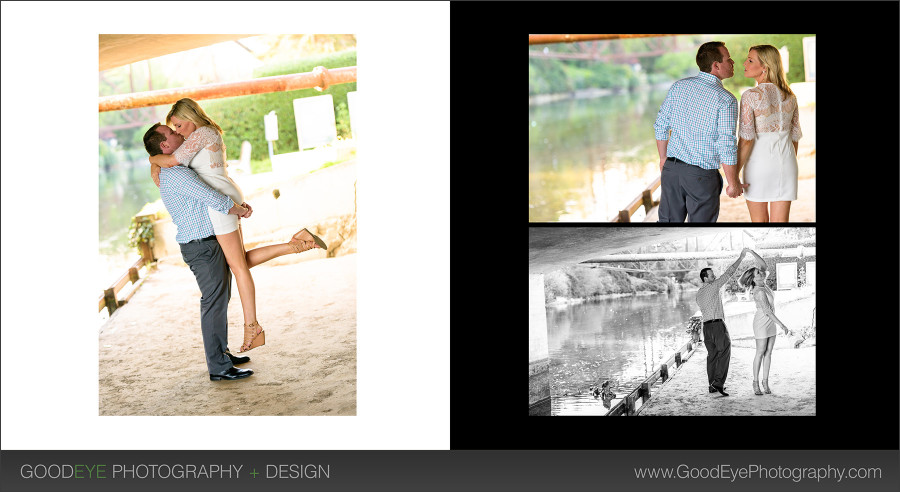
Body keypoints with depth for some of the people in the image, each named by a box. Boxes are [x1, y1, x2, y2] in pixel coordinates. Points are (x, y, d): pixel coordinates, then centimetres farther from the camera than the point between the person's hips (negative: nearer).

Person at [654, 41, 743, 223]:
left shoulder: (679, 86, 2)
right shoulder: (726, 100, -14)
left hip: (672, 168, 5)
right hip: (702, 175, -5)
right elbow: (727, 146, -16)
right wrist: (733, 183, -6)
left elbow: (661, 126, 8)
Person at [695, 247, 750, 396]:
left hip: (706, 325, 8)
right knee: (724, 353, -6)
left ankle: (712, 385, 11)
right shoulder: (713, 287, -7)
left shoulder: (699, 293, 15)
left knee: (712, 355, 11)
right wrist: (741, 257, -5)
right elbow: (729, 273, -8)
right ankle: (718, 382, -15)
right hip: (717, 324, -8)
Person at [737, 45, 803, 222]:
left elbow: (746, 140, -18)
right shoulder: (790, 96, 4)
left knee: (759, 221, 14)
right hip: (785, 161, 4)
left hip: (759, 161, -4)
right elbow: (795, 136, 10)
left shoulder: (751, 96, -14)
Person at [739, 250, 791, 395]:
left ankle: (765, 381, 11)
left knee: (768, 352, 7)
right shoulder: (760, 292, -23)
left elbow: (763, 263, 8)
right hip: (761, 323, -8)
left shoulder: (761, 283, 0)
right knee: (760, 352, -2)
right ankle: (756, 382, 7)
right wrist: (781, 325, -26)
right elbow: (767, 311, -26)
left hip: (770, 323, 8)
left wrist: (751, 251, -1)